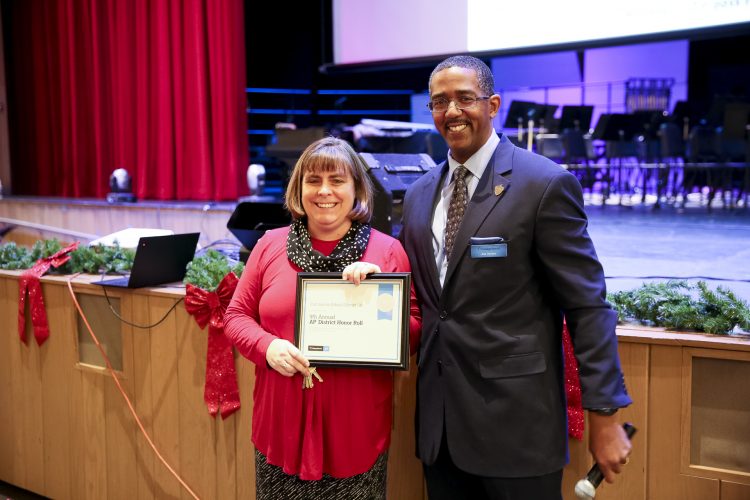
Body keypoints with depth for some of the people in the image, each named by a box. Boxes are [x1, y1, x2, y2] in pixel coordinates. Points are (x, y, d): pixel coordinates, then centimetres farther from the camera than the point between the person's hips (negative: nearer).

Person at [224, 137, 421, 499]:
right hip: (281, 425, 2)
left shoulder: (387, 251, -2)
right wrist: (267, 346, -12)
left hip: (356, 430, -1)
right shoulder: (270, 245, 3)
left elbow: (415, 335, 0)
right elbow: (237, 315, 8)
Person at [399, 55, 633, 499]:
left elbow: (588, 307, -11)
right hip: (438, 418, 6)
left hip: (515, 420, -5)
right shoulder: (419, 195, 9)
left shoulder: (545, 184, -10)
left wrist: (605, 417, -12)